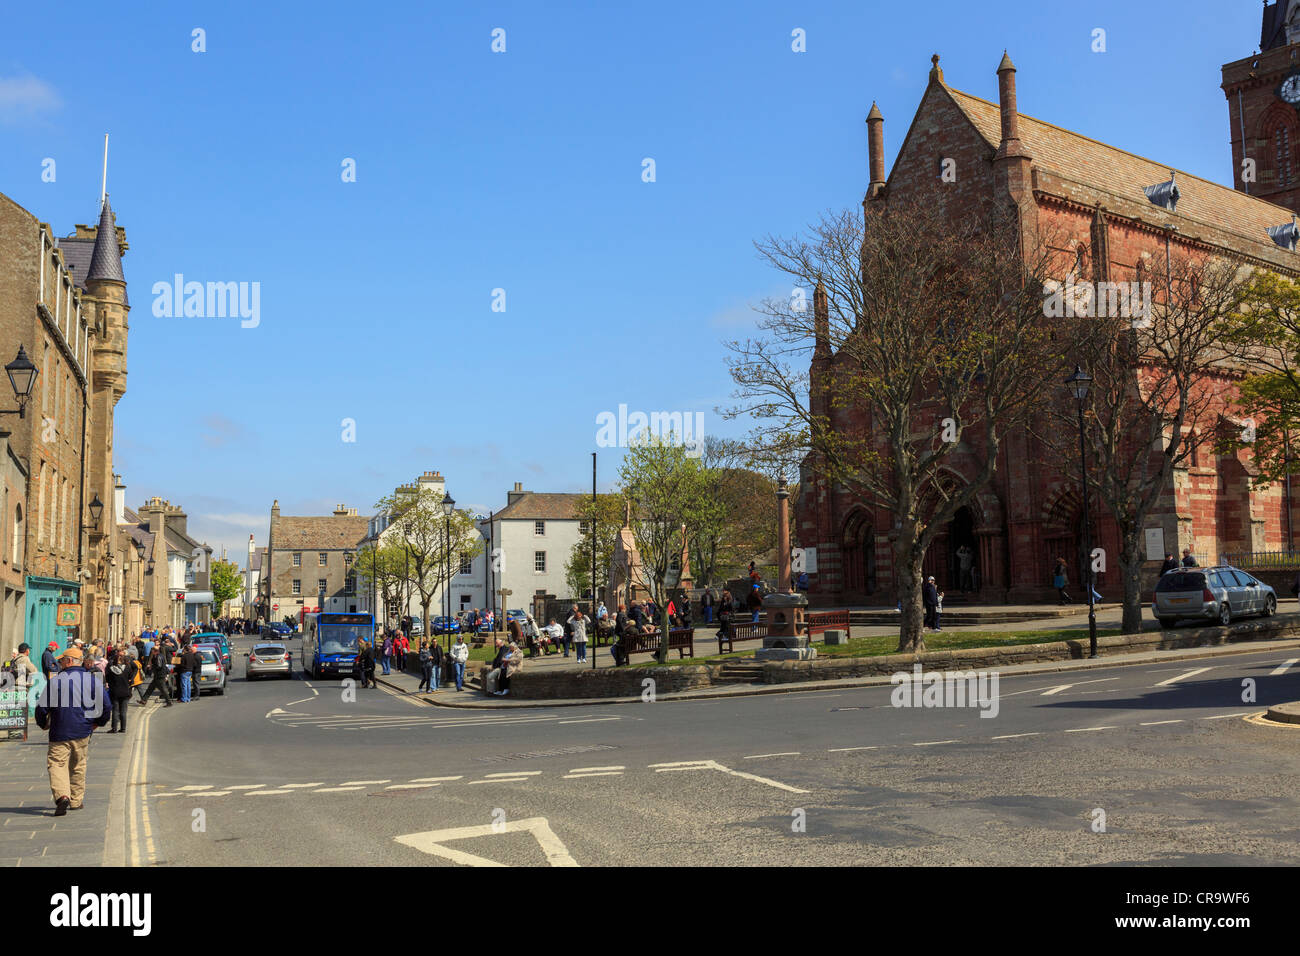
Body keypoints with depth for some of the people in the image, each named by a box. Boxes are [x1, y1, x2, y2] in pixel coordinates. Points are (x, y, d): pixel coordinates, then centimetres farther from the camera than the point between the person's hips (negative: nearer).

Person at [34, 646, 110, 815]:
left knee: (57, 764, -1)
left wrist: (43, 725, 15)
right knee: (78, 766, 16)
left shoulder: (56, 681, -5)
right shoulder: (93, 679, 2)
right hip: (83, 731, 3)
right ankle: (77, 800, 21)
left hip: (60, 732, -3)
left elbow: (41, 708, -3)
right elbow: (105, 706, 2)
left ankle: (62, 795, -22)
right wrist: (98, 723, 18)